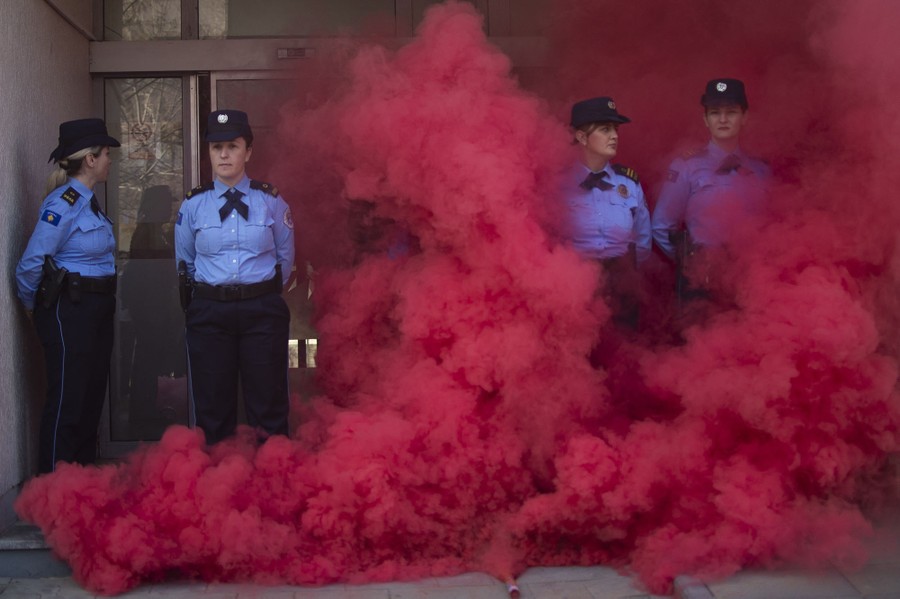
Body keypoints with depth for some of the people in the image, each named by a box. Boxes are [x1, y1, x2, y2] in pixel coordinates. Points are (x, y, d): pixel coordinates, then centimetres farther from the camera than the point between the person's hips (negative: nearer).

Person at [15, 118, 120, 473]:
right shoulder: (63, 205, -17)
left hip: (96, 310, 9)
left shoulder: (89, 202, 11)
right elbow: (29, 266, -15)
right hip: (69, 311, -9)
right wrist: (36, 308, 1)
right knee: (67, 401, -1)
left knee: (92, 397, 15)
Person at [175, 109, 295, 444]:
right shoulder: (193, 205, 3)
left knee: (268, 404, 4)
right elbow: (185, 262, 16)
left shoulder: (271, 201, 0)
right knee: (212, 406, 7)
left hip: (263, 312, -1)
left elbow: (285, 257, 11)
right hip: (209, 313, 1)